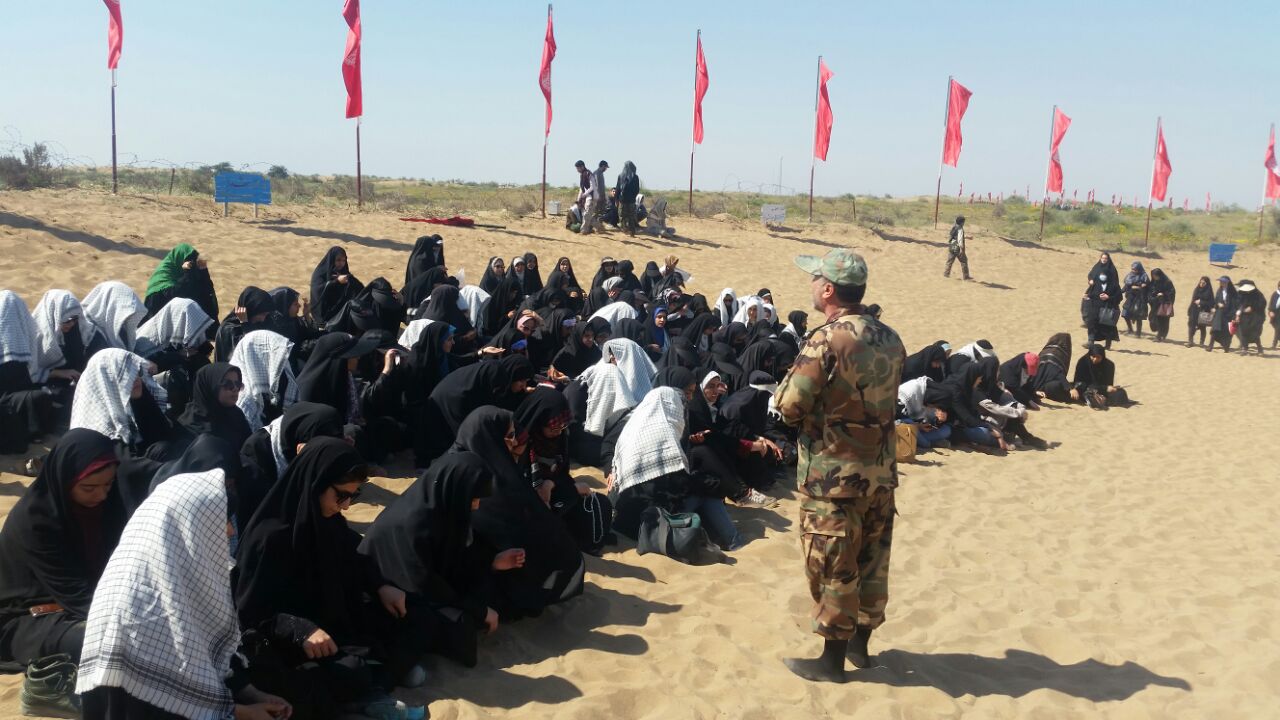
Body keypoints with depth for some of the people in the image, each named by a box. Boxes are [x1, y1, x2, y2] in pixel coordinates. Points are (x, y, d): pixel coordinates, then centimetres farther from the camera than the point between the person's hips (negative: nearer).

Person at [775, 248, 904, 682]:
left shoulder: (826, 341, -20)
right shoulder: (890, 339, 4)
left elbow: (790, 407, -18)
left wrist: (786, 382, 2)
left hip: (833, 474, -7)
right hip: (881, 470, 7)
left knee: (832, 567, 6)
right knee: (871, 560, 17)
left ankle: (832, 659, 18)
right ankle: (859, 643, 33)